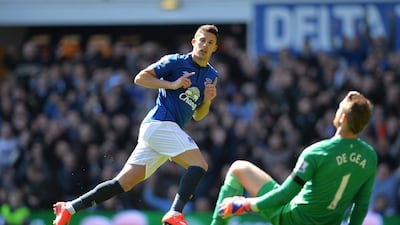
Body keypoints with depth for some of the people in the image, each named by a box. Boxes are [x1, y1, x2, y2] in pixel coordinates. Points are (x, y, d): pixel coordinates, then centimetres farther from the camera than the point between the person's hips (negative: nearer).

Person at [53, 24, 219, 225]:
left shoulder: (212, 76, 20)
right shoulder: (175, 62, 0)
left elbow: (197, 116, 23)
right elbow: (140, 78, -4)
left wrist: (207, 100, 3)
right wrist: (172, 84, -13)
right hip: (160, 123, -7)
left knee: (124, 182, 0)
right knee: (199, 164, -22)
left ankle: (70, 208, 1)